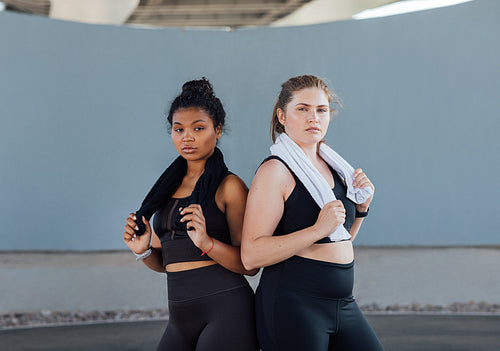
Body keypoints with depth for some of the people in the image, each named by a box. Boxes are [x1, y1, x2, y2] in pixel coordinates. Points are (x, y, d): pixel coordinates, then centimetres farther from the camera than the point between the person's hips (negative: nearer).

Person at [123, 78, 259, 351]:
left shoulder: (229, 187, -5)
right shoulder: (169, 187, 13)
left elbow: (250, 264, -9)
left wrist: (207, 243, -24)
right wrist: (144, 250, -1)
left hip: (227, 310, -6)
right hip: (181, 319, 6)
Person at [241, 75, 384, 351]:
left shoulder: (332, 167, 12)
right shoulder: (275, 171, -11)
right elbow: (251, 255, -19)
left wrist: (361, 206, 7)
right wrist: (318, 229, -23)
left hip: (342, 305, 7)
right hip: (292, 305, -7)